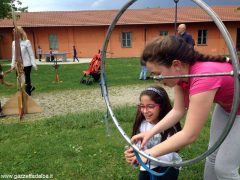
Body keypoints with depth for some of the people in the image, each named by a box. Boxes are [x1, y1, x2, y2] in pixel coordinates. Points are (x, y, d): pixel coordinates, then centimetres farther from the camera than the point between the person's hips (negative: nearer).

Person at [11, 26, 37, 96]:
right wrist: (13, 64, 9)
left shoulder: (26, 42, -9)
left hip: (27, 64, -5)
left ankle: (28, 94, 18)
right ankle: (30, 87, 34)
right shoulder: (14, 42, 5)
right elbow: (14, 55, 11)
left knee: (27, 79, 3)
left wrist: (34, 64, -10)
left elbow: (31, 54, -8)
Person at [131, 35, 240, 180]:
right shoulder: (181, 72, -16)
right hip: (225, 106, 7)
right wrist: (150, 133, -20)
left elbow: (190, 135, -37)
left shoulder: (204, 77, -41)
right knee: (213, 156, 15)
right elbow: (178, 111, -10)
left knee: (224, 167, -3)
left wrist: (150, 153, -31)